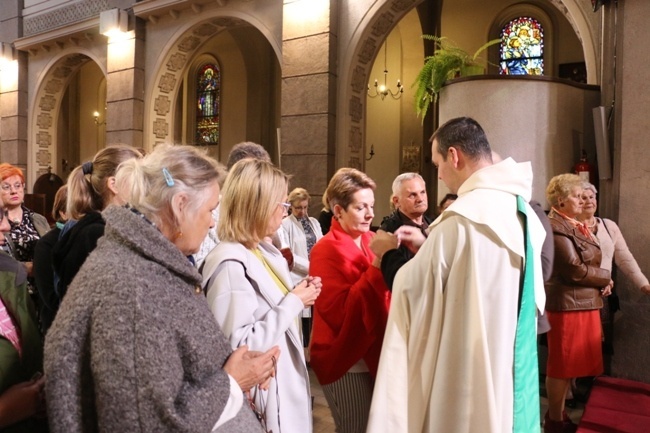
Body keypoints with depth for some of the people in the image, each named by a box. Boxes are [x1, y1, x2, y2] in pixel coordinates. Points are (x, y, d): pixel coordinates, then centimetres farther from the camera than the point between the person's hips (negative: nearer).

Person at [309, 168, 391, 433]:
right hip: (345, 359, -7)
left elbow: (390, 294, 8)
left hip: (376, 352, 7)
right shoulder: (325, 250, -12)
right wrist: (378, 267, -28)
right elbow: (339, 311, -23)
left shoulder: (372, 241, 7)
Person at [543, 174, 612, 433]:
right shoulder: (556, 227, -17)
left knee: (571, 364, 15)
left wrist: (602, 283, -1)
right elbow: (574, 270, -21)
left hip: (585, 303, 10)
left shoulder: (576, 225, 15)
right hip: (567, 303, -10)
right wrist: (606, 278, -5)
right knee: (562, 365, 1)